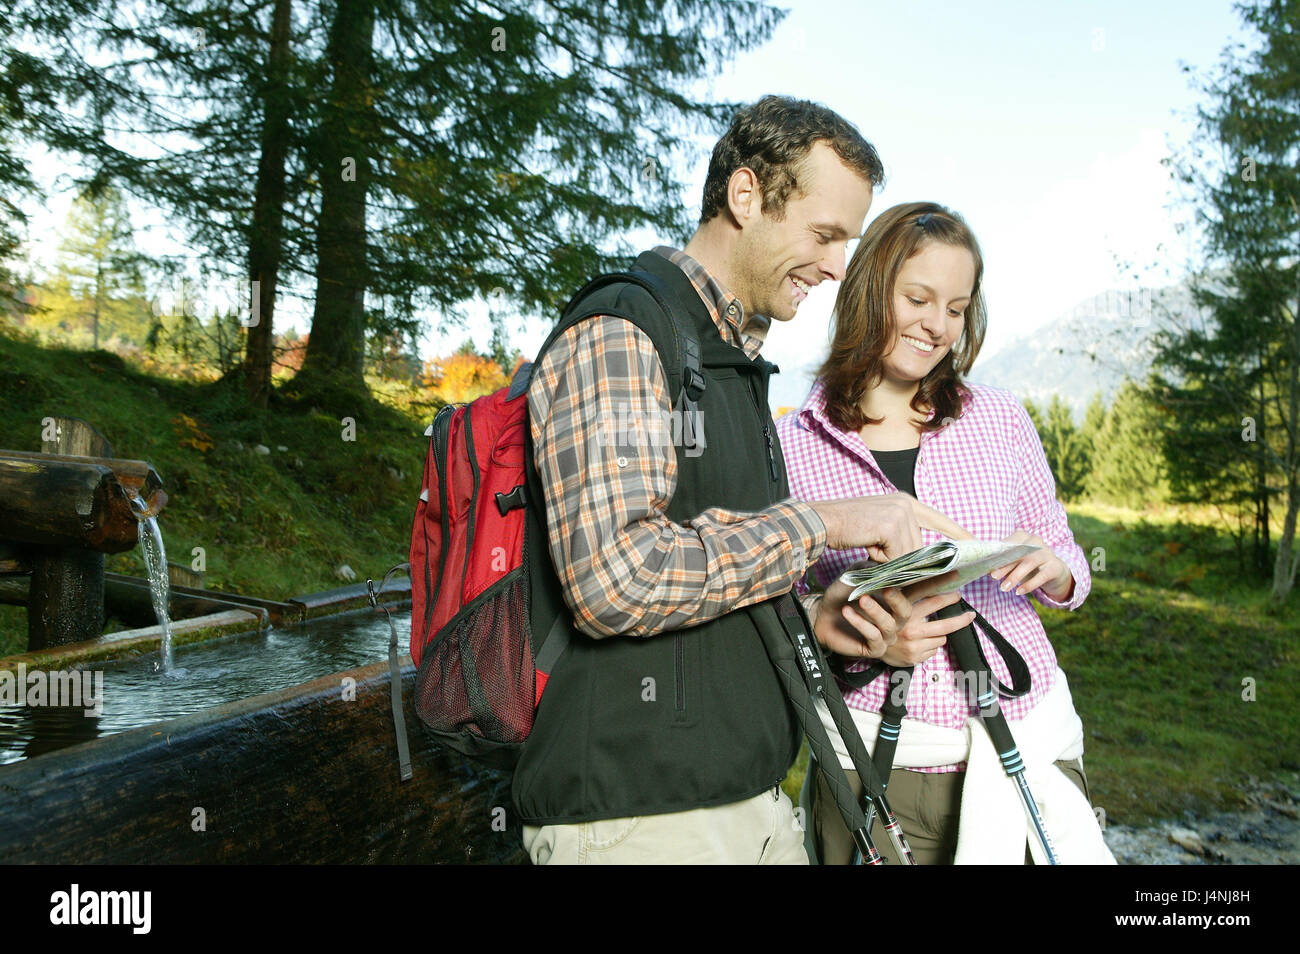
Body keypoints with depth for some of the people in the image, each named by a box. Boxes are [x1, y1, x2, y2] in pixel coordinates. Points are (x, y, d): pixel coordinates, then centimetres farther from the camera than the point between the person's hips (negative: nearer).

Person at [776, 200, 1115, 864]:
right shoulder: (792, 445, -4)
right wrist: (861, 638, -17)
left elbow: (1066, 560, 12)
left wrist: (1053, 569, -11)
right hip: (873, 760, -2)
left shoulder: (1000, 421, 3)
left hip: (1026, 734, 2)